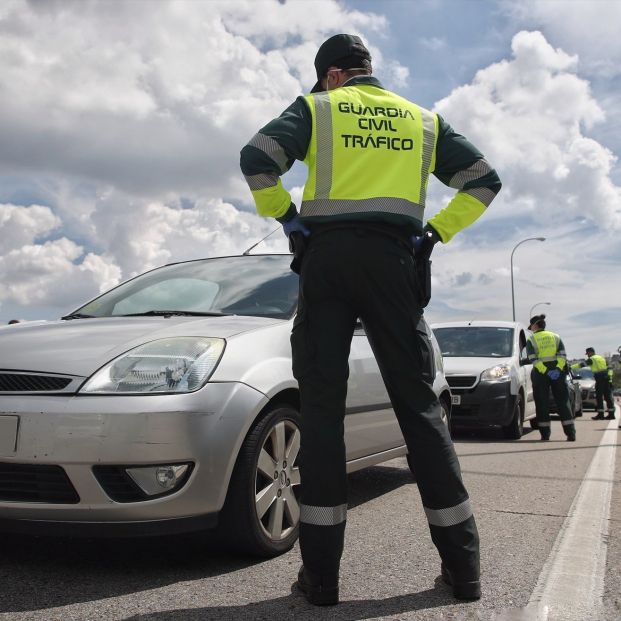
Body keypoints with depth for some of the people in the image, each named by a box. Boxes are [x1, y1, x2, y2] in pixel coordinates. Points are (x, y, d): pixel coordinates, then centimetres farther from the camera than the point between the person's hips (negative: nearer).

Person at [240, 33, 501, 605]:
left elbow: (257, 159, -4)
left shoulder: (317, 108, 11)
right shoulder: (424, 120, 20)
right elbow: (484, 181, 16)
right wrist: (437, 231, 13)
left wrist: (286, 216, 6)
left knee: (322, 403, -1)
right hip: (394, 259, 2)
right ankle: (463, 565, 5)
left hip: (328, 257, -2)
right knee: (418, 402, 4)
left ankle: (322, 572, -2)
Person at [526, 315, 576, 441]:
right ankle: (571, 434, -1)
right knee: (563, 402, 4)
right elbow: (562, 355, -1)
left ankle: (545, 434, 1)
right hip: (557, 371, 3)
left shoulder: (531, 339, 3)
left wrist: (545, 371, -16)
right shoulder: (555, 337, 13)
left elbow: (532, 359, -11)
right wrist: (558, 368, -11)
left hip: (540, 374, -3)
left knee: (542, 403, 3)